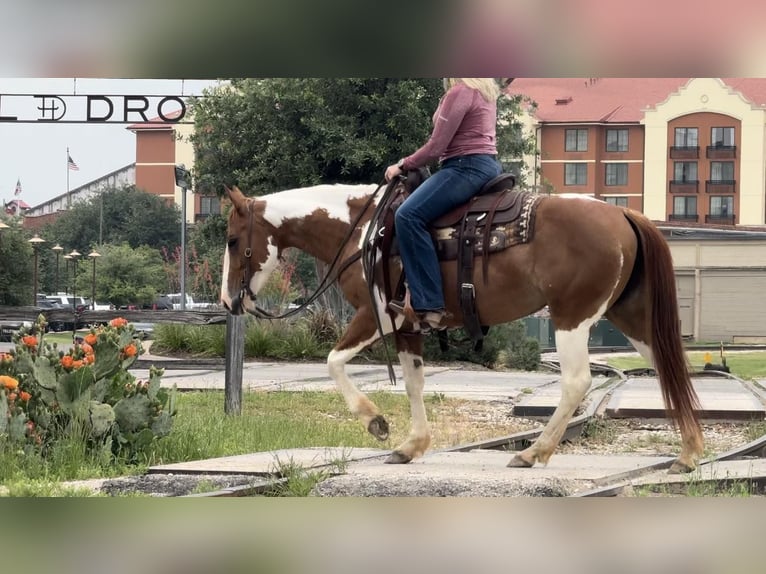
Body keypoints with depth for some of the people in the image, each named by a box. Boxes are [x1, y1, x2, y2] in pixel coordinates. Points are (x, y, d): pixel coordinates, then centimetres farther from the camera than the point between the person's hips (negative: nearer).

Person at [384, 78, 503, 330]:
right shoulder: (483, 90, 18)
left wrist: (403, 165, 2)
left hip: (467, 167, -11)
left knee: (409, 215, -22)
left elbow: (436, 147, -12)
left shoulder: (459, 92, -12)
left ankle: (430, 304, -30)